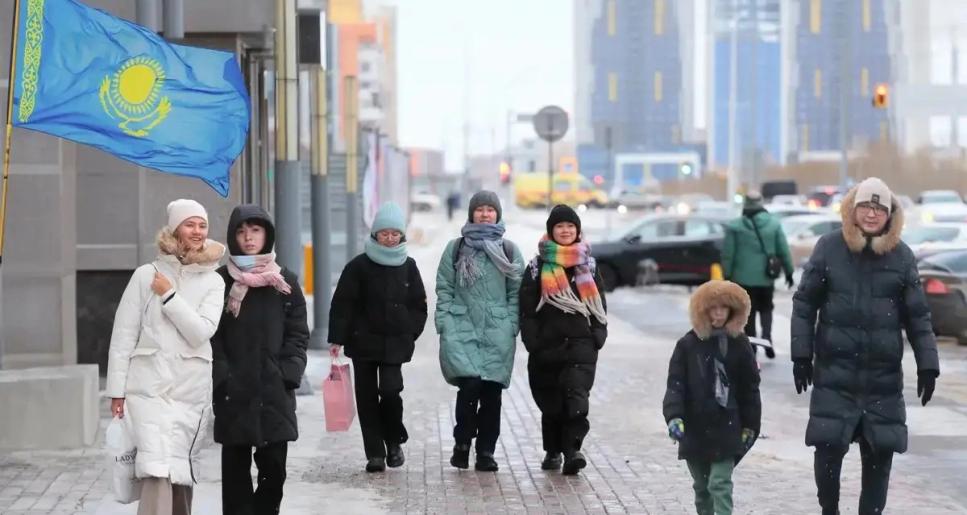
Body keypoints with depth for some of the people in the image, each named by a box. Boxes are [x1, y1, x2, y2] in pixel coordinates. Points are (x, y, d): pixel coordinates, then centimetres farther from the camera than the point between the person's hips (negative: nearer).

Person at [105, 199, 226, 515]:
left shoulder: (213, 282, 7)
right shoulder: (147, 275, 3)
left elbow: (201, 332, -7)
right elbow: (123, 335, 3)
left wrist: (169, 296, -9)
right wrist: (117, 389, -1)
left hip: (191, 391, 2)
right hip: (149, 387, -2)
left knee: (180, 473, 6)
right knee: (158, 471, -16)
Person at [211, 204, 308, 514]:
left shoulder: (285, 282, 8)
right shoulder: (220, 281, 3)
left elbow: (298, 334, 6)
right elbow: (211, 336, 0)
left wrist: (288, 375, -6)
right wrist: (222, 378, -9)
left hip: (275, 393, 1)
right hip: (233, 394, -1)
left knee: (274, 469, 0)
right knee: (235, 470, 2)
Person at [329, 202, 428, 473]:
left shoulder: (408, 267, 7)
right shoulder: (359, 266, -1)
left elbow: (418, 306, 14)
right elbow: (342, 304, -2)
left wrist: (410, 333, 2)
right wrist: (336, 338, -8)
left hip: (395, 343, 0)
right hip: (363, 341, 0)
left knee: (390, 390, -15)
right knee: (367, 397, 3)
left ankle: (394, 440, 10)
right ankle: (375, 453, 12)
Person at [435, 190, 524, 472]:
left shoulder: (509, 250, 10)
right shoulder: (456, 248, 8)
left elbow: (516, 292, 8)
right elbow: (444, 288, 7)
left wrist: (512, 325, -1)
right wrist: (444, 323, -2)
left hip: (498, 332, 2)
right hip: (462, 329, -1)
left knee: (492, 392, 2)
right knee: (469, 385, -16)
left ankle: (486, 453, 12)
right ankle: (462, 443, 2)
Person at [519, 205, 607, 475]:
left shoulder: (588, 264, 12)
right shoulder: (538, 266, 6)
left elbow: (599, 303, 14)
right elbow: (527, 306, 3)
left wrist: (598, 334, 3)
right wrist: (532, 339, -6)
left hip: (581, 343, 0)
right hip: (547, 345, 0)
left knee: (577, 395, -16)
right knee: (550, 401, 7)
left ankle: (572, 448, -20)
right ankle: (553, 451, 20)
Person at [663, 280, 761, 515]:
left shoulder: (739, 345, 0)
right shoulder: (688, 344, -2)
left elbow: (750, 388, 5)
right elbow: (675, 384, -4)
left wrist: (750, 425, 5)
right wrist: (674, 416, -16)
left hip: (726, 428, -2)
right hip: (695, 428, 2)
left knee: (720, 484, -9)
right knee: (702, 486, 15)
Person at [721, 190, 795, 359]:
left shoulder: (735, 226, -5)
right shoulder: (774, 224, 0)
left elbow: (728, 254, -5)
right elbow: (784, 251, 1)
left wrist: (727, 275, 2)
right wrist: (789, 272, 11)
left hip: (744, 278, -2)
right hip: (766, 277, 2)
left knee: (748, 313, 7)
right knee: (766, 309, 18)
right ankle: (766, 337, -4)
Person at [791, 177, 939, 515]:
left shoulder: (902, 255, 1)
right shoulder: (830, 248, -3)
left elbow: (917, 316, 5)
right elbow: (804, 303, 1)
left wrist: (927, 365, 1)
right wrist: (801, 355, -3)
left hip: (883, 373, 1)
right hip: (835, 369, -1)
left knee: (880, 450, 3)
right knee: (828, 446, -4)